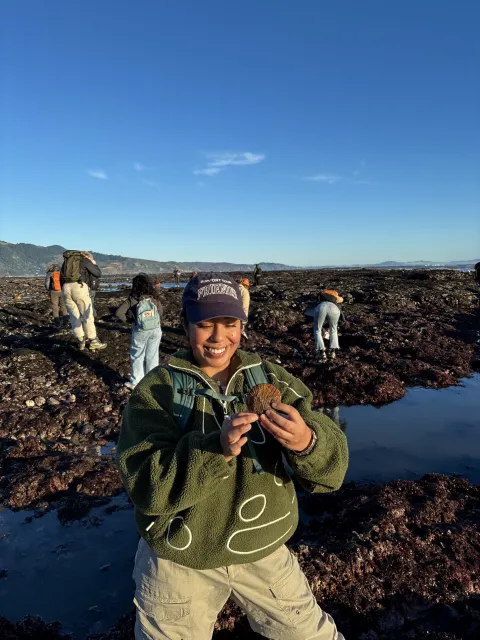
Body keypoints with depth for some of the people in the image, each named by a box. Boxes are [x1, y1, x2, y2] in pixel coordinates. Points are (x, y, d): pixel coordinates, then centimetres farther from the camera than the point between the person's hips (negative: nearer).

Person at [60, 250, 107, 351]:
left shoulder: (67, 260, 26)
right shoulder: (85, 260, 10)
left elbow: (61, 278, 22)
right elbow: (98, 274, 13)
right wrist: (94, 264, 30)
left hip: (66, 288, 5)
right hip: (79, 288, -5)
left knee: (74, 317, 12)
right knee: (87, 316, 3)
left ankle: (81, 342, 15)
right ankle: (93, 342, 5)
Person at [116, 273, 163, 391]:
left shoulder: (132, 299, -11)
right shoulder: (154, 298, -3)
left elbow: (119, 312, -15)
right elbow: (160, 312, 7)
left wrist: (129, 320, -3)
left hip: (140, 331, -2)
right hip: (155, 330, 2)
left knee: (137, 357, 12)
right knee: (152, 356, 13)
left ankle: (135, 383, 18)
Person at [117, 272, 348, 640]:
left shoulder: (273, 380, -8)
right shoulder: (156, 390, -14)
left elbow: (331, 467, -14)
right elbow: (145, 486, -22)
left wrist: (306, 442, -37)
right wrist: (215, 449, -37)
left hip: (264, 551, 3)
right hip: (178, 561, -2)